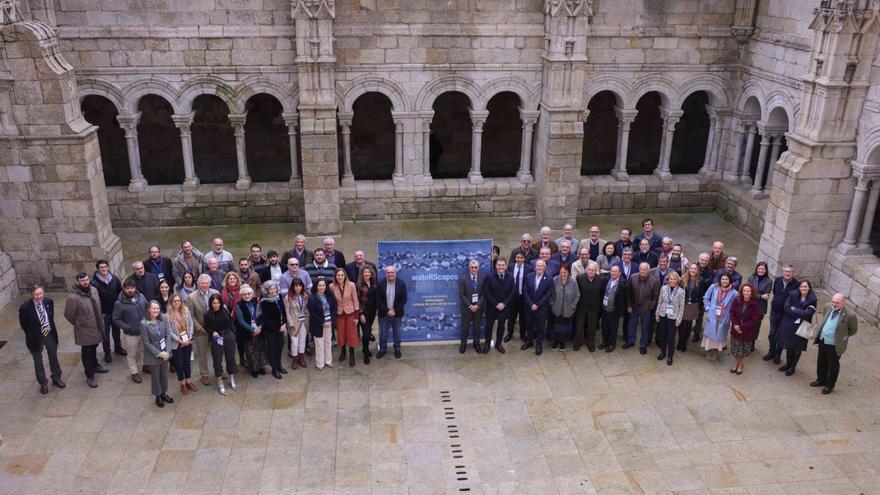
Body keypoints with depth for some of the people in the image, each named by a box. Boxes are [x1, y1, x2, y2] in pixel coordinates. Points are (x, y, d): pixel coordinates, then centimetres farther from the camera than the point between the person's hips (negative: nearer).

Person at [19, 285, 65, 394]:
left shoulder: (49, 301, -12)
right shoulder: (25, 307, -23)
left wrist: (50, 328, 4)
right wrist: (32, 335, -2)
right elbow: (23, 324, -9)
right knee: (38, 362, 13)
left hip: (50, 334, 3)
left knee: (54, 357, 19)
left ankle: (56, 378, 40)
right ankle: (43, 383, 31)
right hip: (36, 337, -3)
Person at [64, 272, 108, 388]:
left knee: (94, 347, 26)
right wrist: (78, 324, -3)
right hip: (85, 330, -6)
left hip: (97, 327, 6)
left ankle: (94, 365, 48)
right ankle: (89, 376, 19)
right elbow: (68, 315, -14)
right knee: (86, 352, 7)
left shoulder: (94, 290, -4)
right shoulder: (73, 297, -24)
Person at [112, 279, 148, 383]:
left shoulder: (141, 297, -5)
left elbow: (147, 309, 10)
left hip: (144, 331, 4)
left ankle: (144, 365, 43)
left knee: (143, 351, 21)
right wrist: (126, 327, -19)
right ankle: (134, 373, 28)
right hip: (131, 334, -4)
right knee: (132, 354, 11)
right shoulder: (119, 303, -18)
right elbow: (115, 319, -11)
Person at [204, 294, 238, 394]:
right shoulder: (208, 314, -11)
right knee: (217, 361, 5)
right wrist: (212, 332, -17)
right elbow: (206, 327, 0)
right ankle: (220, 384, 19)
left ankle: (232, 381, 30)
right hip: (217, 339, -2)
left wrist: (233, 334, 5)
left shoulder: (225, 311, -6)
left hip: (228, 337, 2)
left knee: (231, 358, 12)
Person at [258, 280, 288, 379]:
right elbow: (267, 318, -14)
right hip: (270, 329, -5)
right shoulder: (264, 302, -16)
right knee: (272, 348, 6)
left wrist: (284, 324, -7)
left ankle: (279, 365, 31)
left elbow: (283, 311, 5)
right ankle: (274, 369, 20)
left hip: (281, 328, 5)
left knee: (279, 346, 12)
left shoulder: (279, 297, -1)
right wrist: (279, 327, -13)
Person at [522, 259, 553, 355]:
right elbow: (525, 292, -2)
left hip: (542, 308, -3)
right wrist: (531, 304, -11)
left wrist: (537, 305, -14)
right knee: (530, 325, 17)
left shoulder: (549, 279, -9)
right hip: (530, 307, 3)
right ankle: (529, 341, 34)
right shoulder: (529, 277, -1)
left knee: (541, 327, 8)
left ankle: (539, 345, 21)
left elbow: (548, 294, -10)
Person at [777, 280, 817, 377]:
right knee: (788, 345, 14)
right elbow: (786, 308, -12)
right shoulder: (793, 295, -5)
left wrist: (793, 309, -15)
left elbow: (807, 314, -20)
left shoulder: (812, 300, -12)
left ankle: (792, 366, 28)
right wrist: (799, 314, -19)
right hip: (789, 325, 2)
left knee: (797, 348, 10)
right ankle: (788, 363, 35)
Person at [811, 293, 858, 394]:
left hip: (834, 345, -6)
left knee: (833, 366, 13)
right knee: (821, 362, 23)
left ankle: (829, 386, 30)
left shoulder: (849, 315, -23)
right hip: (823, 341, 6)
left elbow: (853, 329, -5)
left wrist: (843, 337, -2)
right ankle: (821, 380, 44)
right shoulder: (828, 307, -5)